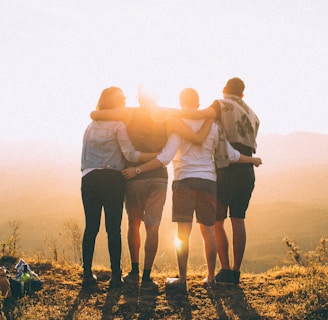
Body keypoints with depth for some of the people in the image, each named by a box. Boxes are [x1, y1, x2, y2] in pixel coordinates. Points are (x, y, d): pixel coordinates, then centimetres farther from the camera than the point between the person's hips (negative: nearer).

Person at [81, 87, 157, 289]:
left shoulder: (91, 126, 17)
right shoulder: (118, 125, -1)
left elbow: (84, 159, 17)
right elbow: (130, 154, -10)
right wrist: (159, 155, -9)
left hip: (89, 179, 5)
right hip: (112, 179, -4)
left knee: (91, 227, 5)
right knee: (114, 228, -2)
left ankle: (87, 275, 4)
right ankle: (116, 276, -1)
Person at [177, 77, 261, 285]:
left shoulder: (222, 105, 0)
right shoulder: (253, 115, 21)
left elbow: (205, 114, -21)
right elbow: (250, 145, 14)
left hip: (226, 170, -5)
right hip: (247, 171, 5)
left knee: (217, 221, 0)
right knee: (238, 220, 6)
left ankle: (226, 270, -5)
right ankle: (236, 272, 5)